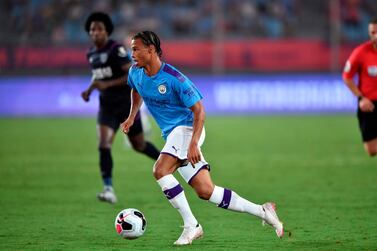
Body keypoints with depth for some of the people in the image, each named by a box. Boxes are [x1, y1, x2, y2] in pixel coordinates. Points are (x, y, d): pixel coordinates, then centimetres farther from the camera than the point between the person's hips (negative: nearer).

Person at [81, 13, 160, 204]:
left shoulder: (116, 50, -16)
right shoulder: (91, 54, 5)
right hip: (107, 106, 5)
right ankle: (109, 190, -19)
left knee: (139, 145, 10)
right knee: (103, 144, -16)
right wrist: (90, 89, 5)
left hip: (127, 104, -5)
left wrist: (107, 84, -28)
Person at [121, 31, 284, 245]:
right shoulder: (135, 73, 2)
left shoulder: (174, 78, -20)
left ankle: (191, 225, -18)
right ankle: (262, 211, 9)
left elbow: (199, 110, -17)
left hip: (186, 127, -7)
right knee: (205, 191, 1)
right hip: (172, 133, 7)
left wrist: (193, 143, -26)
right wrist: (132, 116, 14)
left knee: (160, 171, -27)